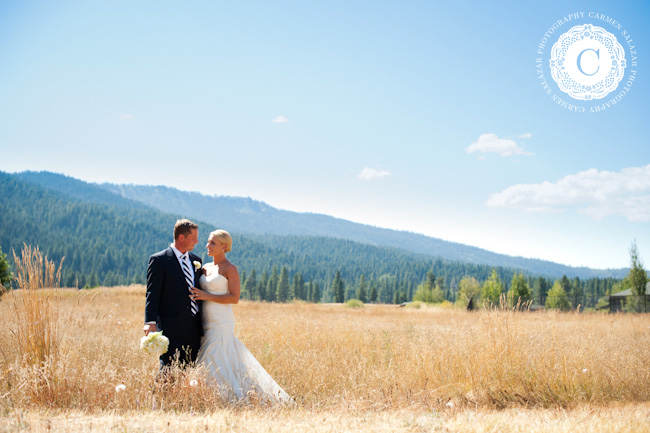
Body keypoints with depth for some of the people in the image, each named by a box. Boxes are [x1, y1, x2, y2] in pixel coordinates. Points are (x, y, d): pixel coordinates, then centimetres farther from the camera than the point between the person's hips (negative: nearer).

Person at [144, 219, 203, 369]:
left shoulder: (196, 260, 15)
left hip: (195, 328, 6)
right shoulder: (158, 260, -3)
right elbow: (152, 293, -8)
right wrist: (150, 322, -18)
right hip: (172, 328, -6)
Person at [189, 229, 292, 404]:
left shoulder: (230, 269, -7)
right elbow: (200, 291, 23)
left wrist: (207, 296, -17)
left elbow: (234, 298, -14)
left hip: (221, 322, -7)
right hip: (206, 321, 7)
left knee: (213, 361, -10)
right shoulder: (206, 268, 14)